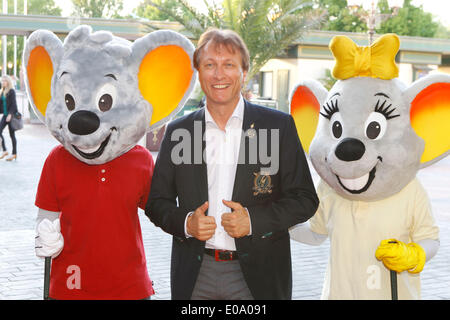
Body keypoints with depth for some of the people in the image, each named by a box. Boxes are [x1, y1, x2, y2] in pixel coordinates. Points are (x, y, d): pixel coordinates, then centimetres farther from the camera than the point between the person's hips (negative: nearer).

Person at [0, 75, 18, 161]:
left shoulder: (11, 91, -9)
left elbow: (13, 104, -15)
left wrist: (10, 114, -23)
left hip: (11, 115, -7)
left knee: (12, 134, 0)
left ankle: (14, 153, 9)